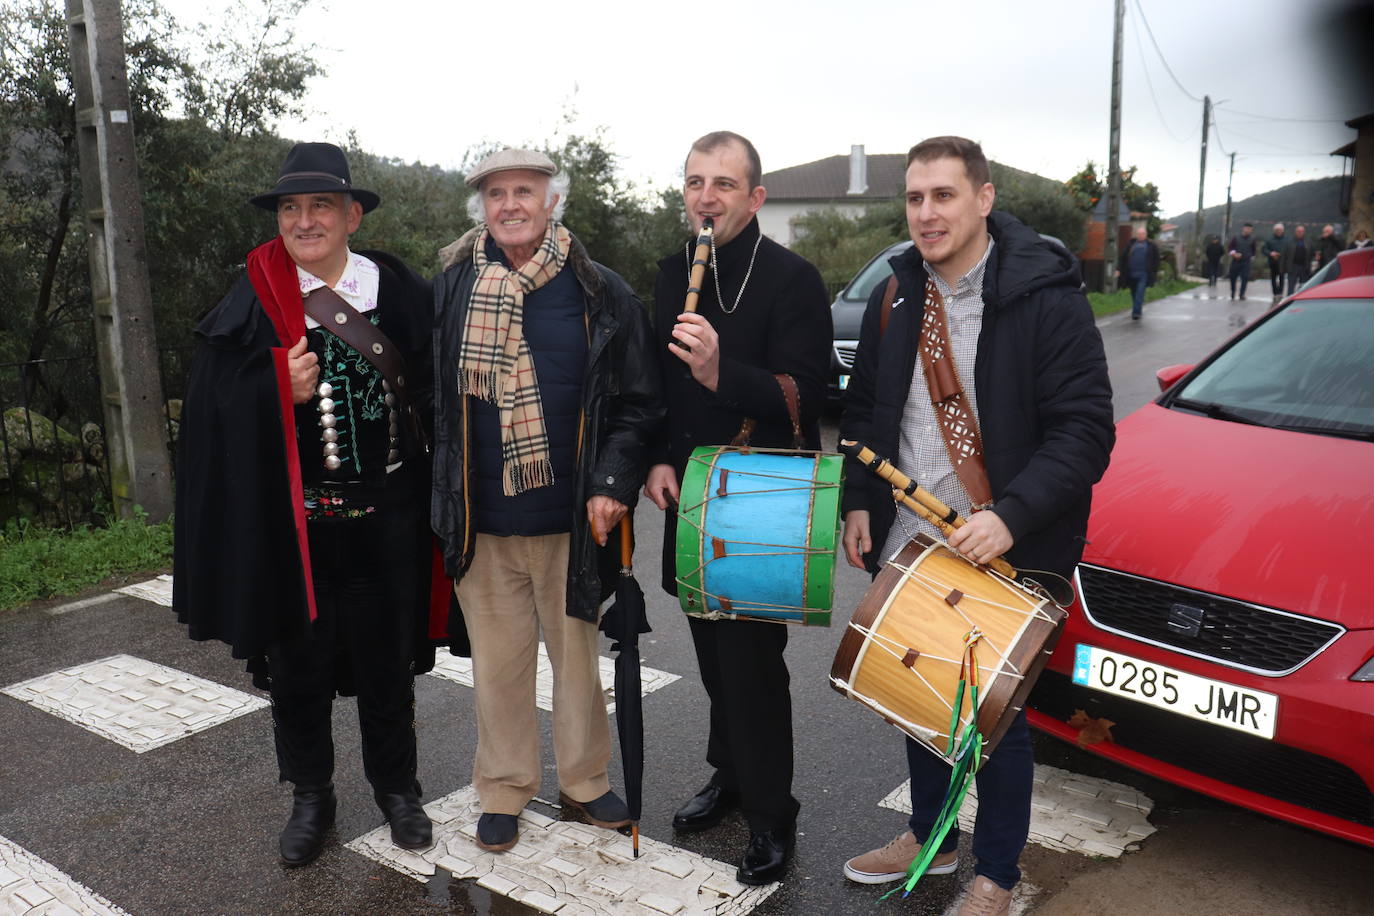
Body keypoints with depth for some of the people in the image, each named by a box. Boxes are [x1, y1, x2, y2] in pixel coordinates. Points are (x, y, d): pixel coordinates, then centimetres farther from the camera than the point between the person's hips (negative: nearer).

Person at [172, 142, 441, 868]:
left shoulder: (400, 292, 2)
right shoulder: (249, 306, -1)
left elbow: (429, 392, 4)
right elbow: (217, 419, -4)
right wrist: (282, 394, -22)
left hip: (384, 521, 1)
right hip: (290, 526, 0)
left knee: (387, 659, 12)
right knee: (299, 664, 11)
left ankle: (396, 786, 34)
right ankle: (311, 797, 33)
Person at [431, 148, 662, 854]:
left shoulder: (600, 294, -2)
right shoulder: (450, 291, 2)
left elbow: (637, 404, 0)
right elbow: (428, 399, 7)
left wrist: (613, 483, -11)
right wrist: (440, 498, 2)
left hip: (571, 521, 0)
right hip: (482, 523, 1)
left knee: (578, 655, 14)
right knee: (498, 661, 12)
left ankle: (584, 781, 34)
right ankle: (504, 790, 31)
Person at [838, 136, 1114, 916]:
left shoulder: (1046, 297, -12)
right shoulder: (895, 299, 6)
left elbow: (1084, 429, -16)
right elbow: (863, 410, 15)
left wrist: (1012, 516, -26)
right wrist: (859, 502, 4)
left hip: (1003, 558, -5)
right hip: (908, 549, 6)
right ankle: (931, 836, 41)